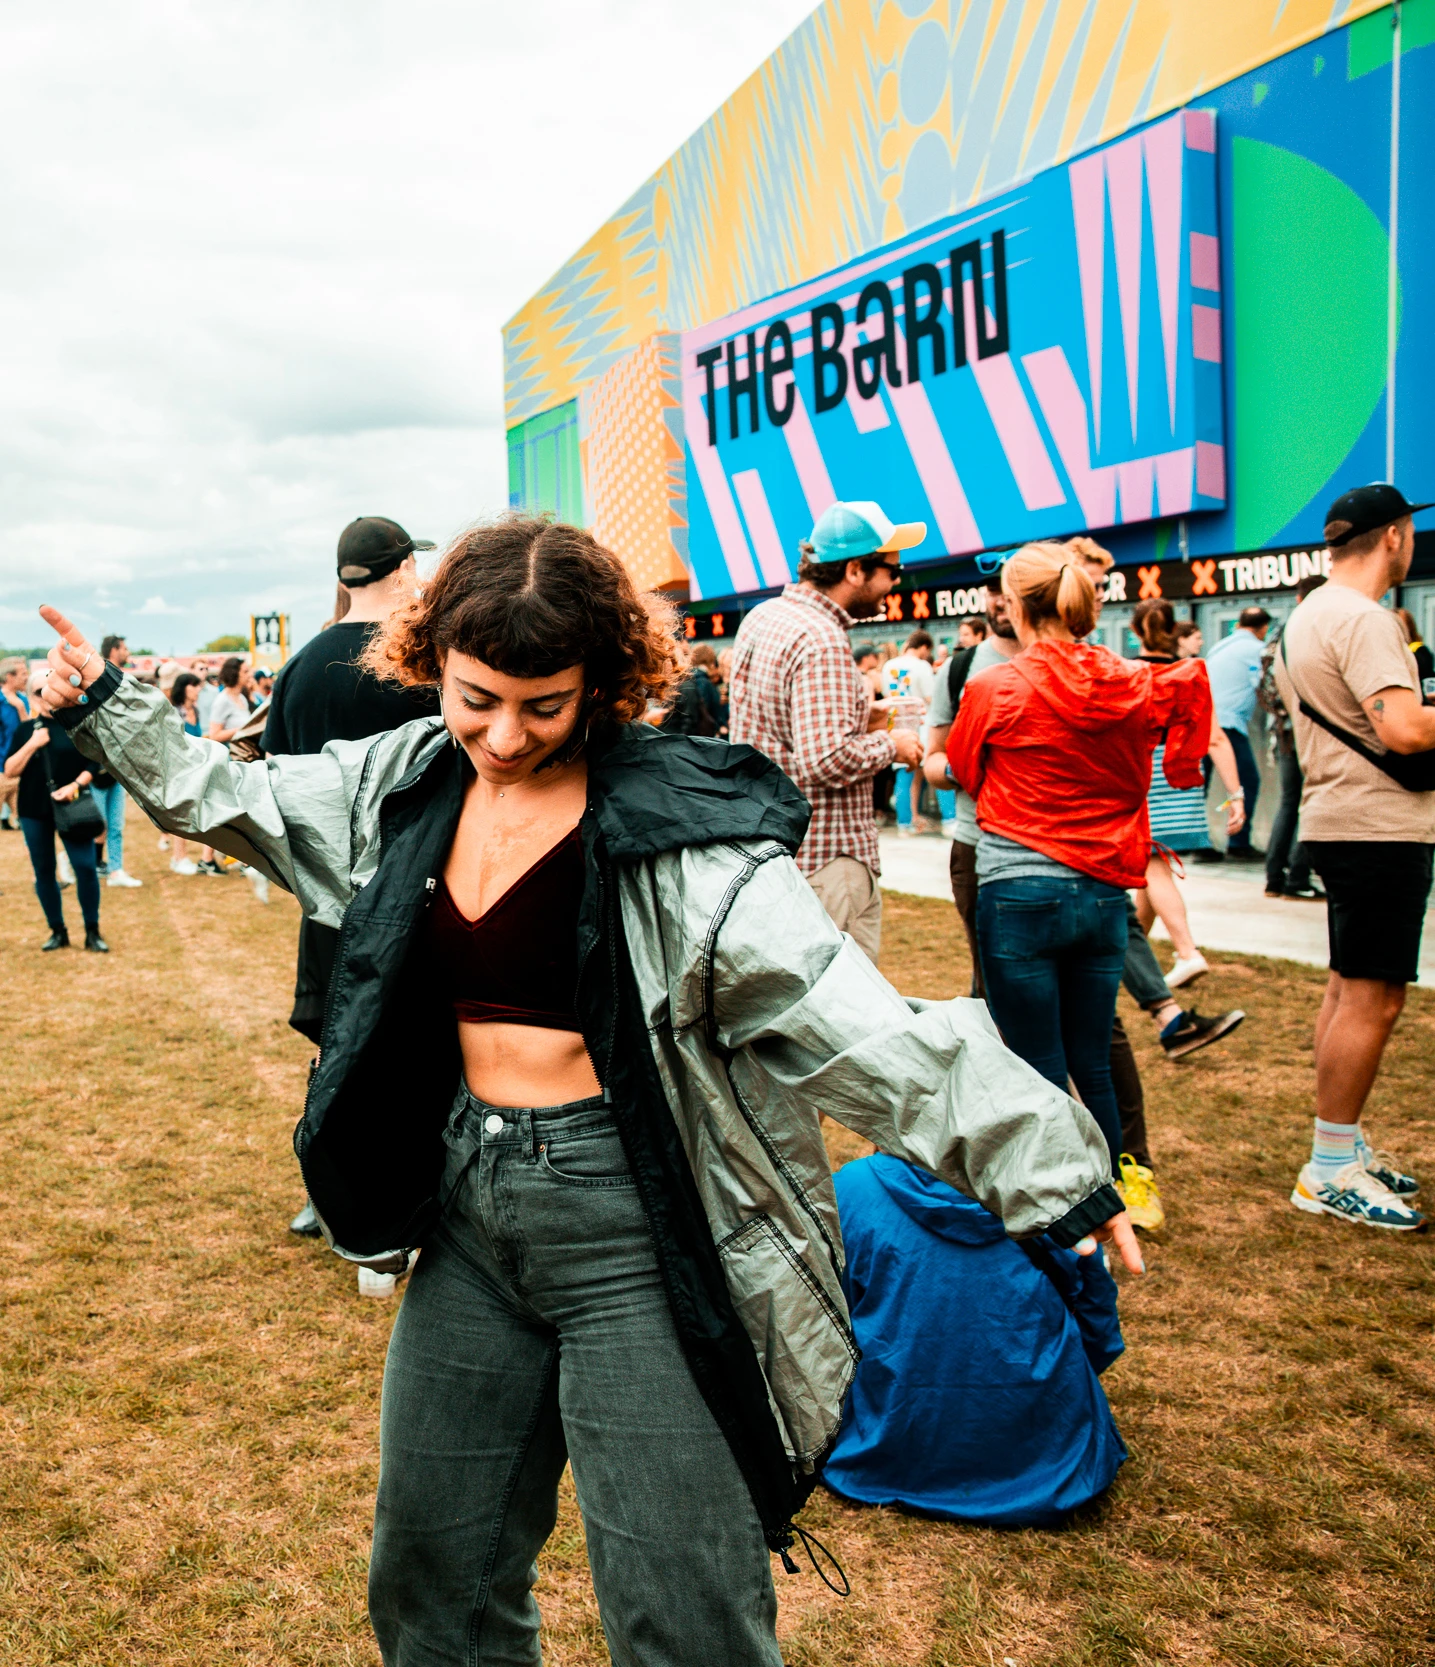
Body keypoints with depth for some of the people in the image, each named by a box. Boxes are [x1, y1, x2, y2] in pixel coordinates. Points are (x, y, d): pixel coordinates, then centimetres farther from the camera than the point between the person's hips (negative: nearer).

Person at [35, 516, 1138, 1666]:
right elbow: (229, 797, 21)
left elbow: (847, 1018, -22)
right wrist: (104, 707, 22)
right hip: (468, 1213, 6)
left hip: (635, 1227, -6)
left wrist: (1051, 1165, -26)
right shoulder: (408, 782, 2)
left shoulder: (674, 817, -17)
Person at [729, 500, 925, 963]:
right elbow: (829, 761, -28)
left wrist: (857, 718, 13)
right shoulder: (821, 642, -21)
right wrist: (889, 744, -10)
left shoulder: (762, 617, 9)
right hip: (825, 856, -10)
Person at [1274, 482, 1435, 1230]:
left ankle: (1344, 1144, 25)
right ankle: (1330, 1170, 1)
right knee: (1372, 998, -5)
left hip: (1337, 820, 11)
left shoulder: (1306, 616, 15)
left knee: (1348, 990, 15)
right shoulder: (1362, 619, -17)